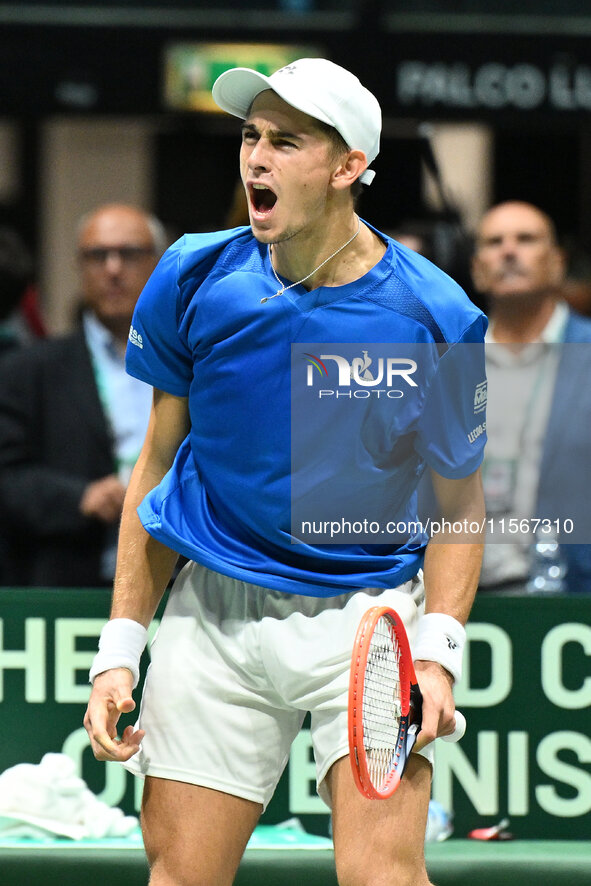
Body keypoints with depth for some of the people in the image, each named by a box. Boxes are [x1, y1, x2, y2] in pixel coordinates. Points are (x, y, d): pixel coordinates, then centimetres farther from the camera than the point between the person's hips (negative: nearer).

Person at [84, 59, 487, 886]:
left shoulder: (434, 317, -11)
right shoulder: (196, 276, -5)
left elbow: (460, 500, 1)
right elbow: (157, 465, 7)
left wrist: (439, 648, -14)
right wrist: (120, 648, 3)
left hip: (371, 609, -2)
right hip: (216, 613, 2)